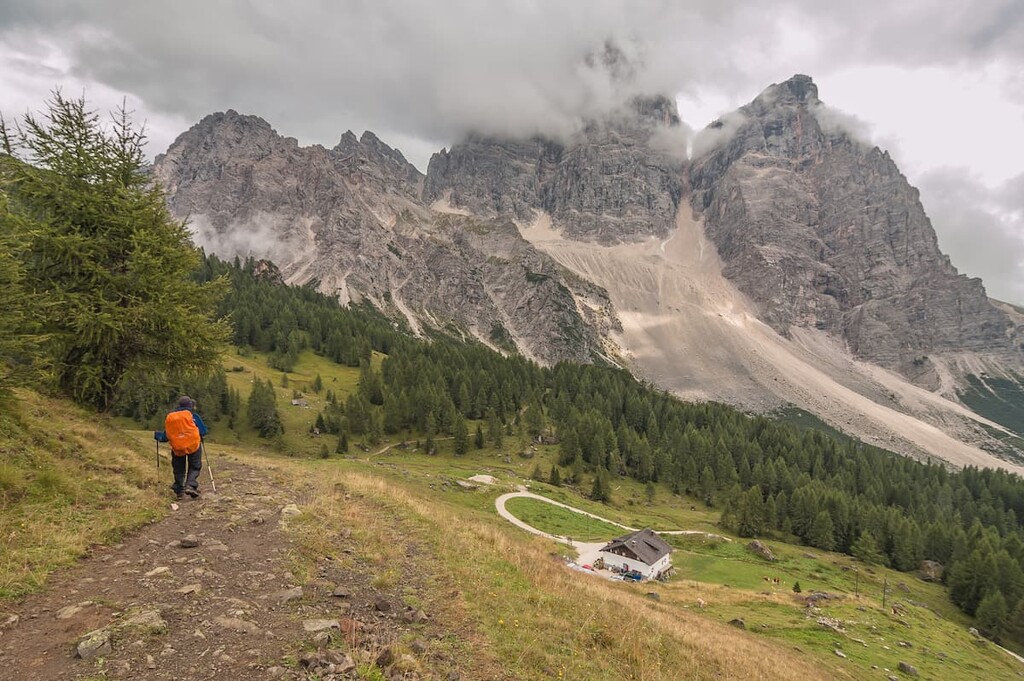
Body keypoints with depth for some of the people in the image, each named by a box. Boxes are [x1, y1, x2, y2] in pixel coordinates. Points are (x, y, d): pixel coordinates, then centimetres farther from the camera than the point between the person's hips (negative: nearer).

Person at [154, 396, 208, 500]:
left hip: (177, 448, 3)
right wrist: (197, 431, 20)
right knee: (194, 467, 8)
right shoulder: (192, 415, -3)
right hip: (193, 445, -3)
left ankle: (179, 491, 14)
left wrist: (157, 435, 32)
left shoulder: (169, 417, 7)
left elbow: (166, 437, 11)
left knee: (179, 470, 17)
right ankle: (191, 485, -14)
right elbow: (203, 431, -4)